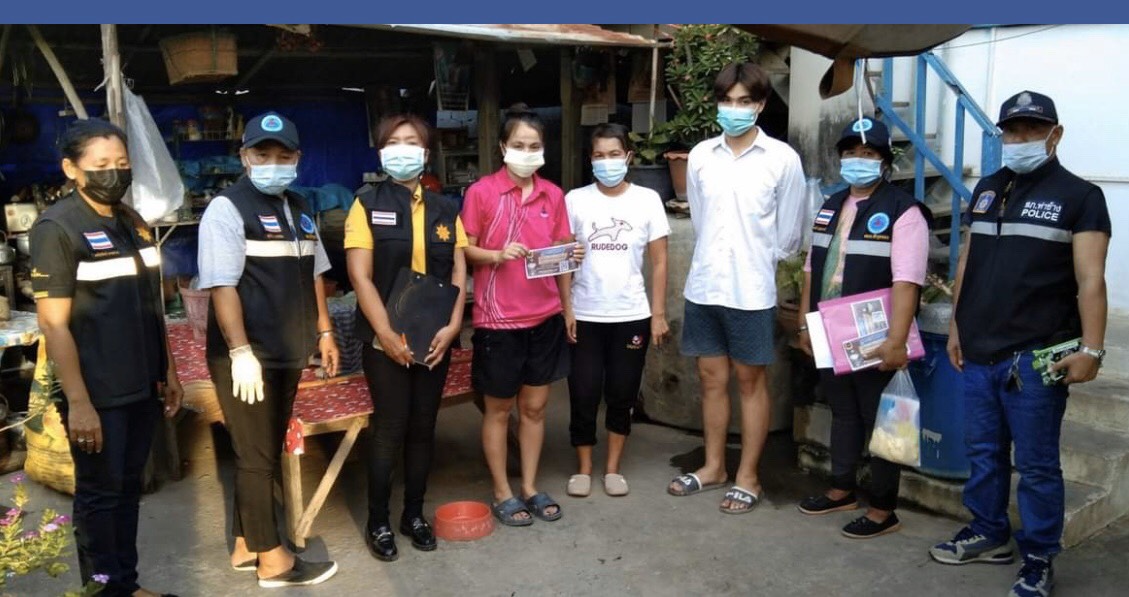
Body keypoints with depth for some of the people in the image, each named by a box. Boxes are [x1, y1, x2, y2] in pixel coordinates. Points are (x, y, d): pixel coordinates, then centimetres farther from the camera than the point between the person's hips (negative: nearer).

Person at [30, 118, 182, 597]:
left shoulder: (133, 222, 10)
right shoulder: (56, 228, -12)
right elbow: (54, 324, -15)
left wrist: (168, 371, 14)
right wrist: (78, 402, -18)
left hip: (142, 387, 7)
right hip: (98, 395, -7)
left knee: (128, 488, 16)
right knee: (100, 494, 6)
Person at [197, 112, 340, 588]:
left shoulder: (298, 209, 13)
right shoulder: (227, 208, -11)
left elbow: (312, 275, 20)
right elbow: (222, 285, -18)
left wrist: (324, 331, 18)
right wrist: (241, 352, -23)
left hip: (288, 352, 8)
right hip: (247, 355, -8)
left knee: (266, 452, 16)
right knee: (256, 455, 3)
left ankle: (246, 546, 30)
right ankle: (272, 559, 14)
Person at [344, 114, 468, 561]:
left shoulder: (445, 209, 9)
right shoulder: (367, 205, -2)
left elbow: (458, 271, 6)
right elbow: (360, 276, -9)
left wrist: (452, 326, -7)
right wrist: (386, 334, -16)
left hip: (435, 340, 4)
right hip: (386, 340, -3)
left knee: (423, 428, 10)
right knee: (389, 430, 1)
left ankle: (414, 514, 25)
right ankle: (378, 522, 16)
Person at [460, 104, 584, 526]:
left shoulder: (553, 195, 5)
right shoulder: (481, 192, -8)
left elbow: (561, 252, 12)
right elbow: (463, 249, -5)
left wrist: (570, 289, -3)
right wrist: (496, 255, -22)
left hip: (545, 317, 4)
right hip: (498, 319, -4)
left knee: (535, 406, 13)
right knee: (498, 409, 9)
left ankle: (530, 488, 27)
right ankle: (502, 494, 22)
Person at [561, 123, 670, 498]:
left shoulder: (647, 199, 0)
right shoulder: (575, 200, -1)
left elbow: (659, 261, 2)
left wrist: (658, 313, -1)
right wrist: (566, 309, -6)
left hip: (632, 315, 1)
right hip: (585, 316, 0)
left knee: (622, 395, 9)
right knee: (584, 395, 4)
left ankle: (613, 468, 24)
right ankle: (583, 468, 21)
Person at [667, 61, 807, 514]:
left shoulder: (782, 159, -6)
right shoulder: (700, 155, 4)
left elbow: (789, 233, 1)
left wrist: (757, 262, 10)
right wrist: (714, 261, 13)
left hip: (752, 291, -3)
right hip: (703, 286, 4)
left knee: (750, 382, 7)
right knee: (712, 379, 13)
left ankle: (748, 477, 18)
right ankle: (713, 467, 28)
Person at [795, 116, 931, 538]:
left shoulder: (903, 211, -12)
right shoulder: (830, 207, 12)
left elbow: (906, 282, -20)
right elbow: (812, 269, 15)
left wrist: (896, 341, -27)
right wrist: (805, 324, 13)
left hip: (875, 341, -7)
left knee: (880, 422, 4)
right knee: (842, 414, 19)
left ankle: (883, 510, 16)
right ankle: (842, 490, 34)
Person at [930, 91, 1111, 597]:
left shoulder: (1078, 196, -4)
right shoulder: (986, 190, 13)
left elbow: (1090, 280, -11)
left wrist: (1091, 349, -17)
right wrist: (956, 327, 16)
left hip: (1034, 358, -6)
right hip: (978, 352, 6)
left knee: (1036, 464, 3)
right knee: (983, 452, 16)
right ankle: (989, 535, 32)